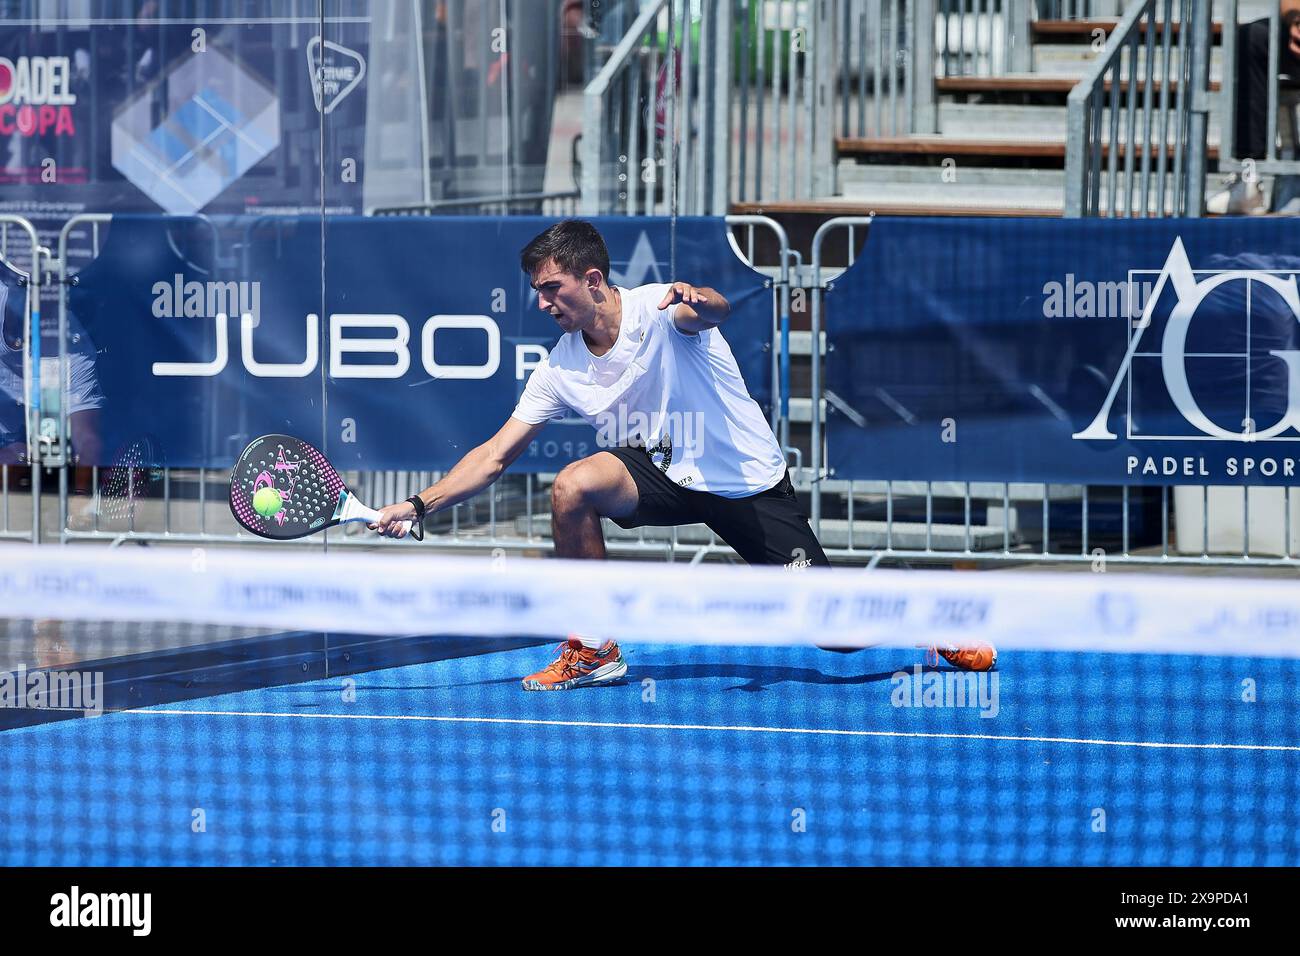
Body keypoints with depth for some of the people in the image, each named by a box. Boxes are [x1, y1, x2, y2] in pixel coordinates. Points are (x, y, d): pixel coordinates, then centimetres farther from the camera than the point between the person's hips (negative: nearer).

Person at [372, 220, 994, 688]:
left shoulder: (658, 312, -17)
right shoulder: (560, 369, -3)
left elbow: (712, 312, -40)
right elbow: (495, 456, 0)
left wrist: (697, 300, -65)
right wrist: (419, 507, -10)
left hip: (750, 483, -4)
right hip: (663, 475, 4)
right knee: (572, 487, -26)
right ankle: (594, 650, -11)